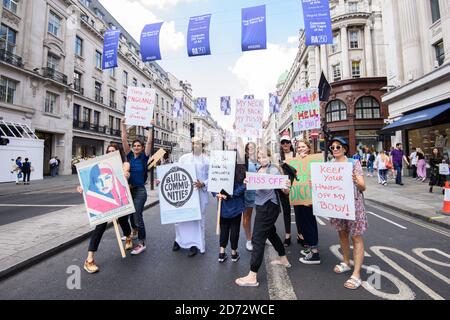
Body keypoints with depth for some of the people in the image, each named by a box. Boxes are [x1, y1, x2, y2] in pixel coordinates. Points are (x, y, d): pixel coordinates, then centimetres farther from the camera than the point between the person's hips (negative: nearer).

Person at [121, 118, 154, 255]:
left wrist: (151, 127, -18)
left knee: (137, 216, -6)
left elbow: (149, 142, -14)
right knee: (130, 214, 21)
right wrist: (124, 126, -7)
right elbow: (124, 140, -2)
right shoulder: (129, 156, 4)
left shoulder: (144, 157, -5)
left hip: (140, 191, -5)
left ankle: (142, 243, 5)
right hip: (128, 189, 5)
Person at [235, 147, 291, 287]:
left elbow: (285, 191, -15)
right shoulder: (259, 170, 9)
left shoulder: (274, 170, -13)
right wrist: (247, 182, -10)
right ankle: (284, 259, 45)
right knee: (271, 232, 23)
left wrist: (287, 186, -37)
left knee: (258, 238, -7)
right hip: (262, 206, 9)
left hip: (269, 206, -9)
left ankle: (252, 277, 1)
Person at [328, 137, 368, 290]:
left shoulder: (354, 162, -8)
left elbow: (363, 187, -11)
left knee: (356, 237, 2)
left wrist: (356, 181, -32)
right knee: (342, 234, 17)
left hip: (353, 203, -4)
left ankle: (356, 274, 9)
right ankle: (346, 263, 35)